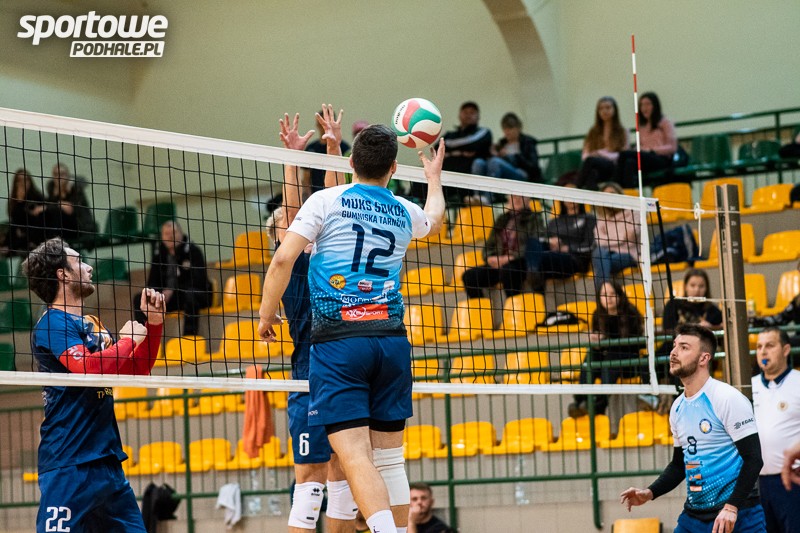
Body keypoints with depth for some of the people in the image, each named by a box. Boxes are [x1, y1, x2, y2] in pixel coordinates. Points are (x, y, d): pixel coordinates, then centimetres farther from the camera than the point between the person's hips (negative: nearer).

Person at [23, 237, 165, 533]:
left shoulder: (93, 324, 18)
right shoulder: (53, 323, -8)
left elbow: (137, 370, 27)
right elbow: (88, 368, -23)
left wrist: (153, 322, 15)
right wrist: (127, 340, -7)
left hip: (107, 461, 9)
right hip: (70, 465, -9)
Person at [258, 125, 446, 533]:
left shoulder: (326, 201, 2)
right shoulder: (405, 213, 15)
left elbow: (283, 259, -5)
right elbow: (434, 218, 41)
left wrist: (266, 315, 8)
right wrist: (434, 176, 59)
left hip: (337, 339, -4)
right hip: (391, 338, 4)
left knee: (355, 456, -13)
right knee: (389, 458, 11)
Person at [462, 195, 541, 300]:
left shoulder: (531, 218, 6)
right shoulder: (502, 219, 21)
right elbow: (489, 245, 19)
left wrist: (509, 258, -17)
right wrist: (490, 258, -4)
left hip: (520, 263, -5)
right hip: (498, 264, 5)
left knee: (507, 270, -39)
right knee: (469, 276, -15)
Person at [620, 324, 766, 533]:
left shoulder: (728, 398, -11)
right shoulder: (678, 407, 13)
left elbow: (753, 458, -14)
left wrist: (731, 508, -22)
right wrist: (649, 493, 7)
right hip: (693, 516, 7)